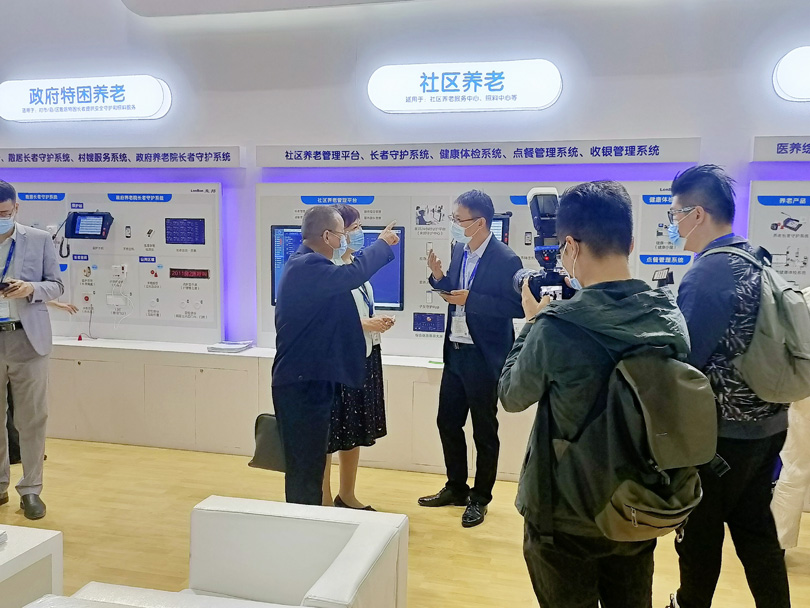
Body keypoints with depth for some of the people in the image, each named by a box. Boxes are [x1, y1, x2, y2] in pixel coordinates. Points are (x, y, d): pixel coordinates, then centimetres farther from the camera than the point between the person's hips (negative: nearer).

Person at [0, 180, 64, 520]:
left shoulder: (40, 240, 3)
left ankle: (31, 490, 13)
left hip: (28, 340, -1)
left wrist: (31, 289, -15)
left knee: (32, 418, 3)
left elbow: (56, 286, 5)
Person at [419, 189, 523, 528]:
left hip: (484, 359, -7)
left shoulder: (505, 260, -17)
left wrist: (471, 299, -24)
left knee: (484, 430, 8)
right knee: (447, 422, 16)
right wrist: (439, 277, -6)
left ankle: (480, 499, 24)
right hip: (455, 353, 7)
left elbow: (518, 308, -19)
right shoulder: (459, 251, 5)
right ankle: (455, 488, 34)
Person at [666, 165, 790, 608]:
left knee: (700, 529, 12)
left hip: (722, 431, -8)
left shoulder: (707, 273, -21)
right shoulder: (756, 260, 5)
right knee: (755, 528, 19)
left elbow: (684, 360, -23)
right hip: (766, 421, 8)